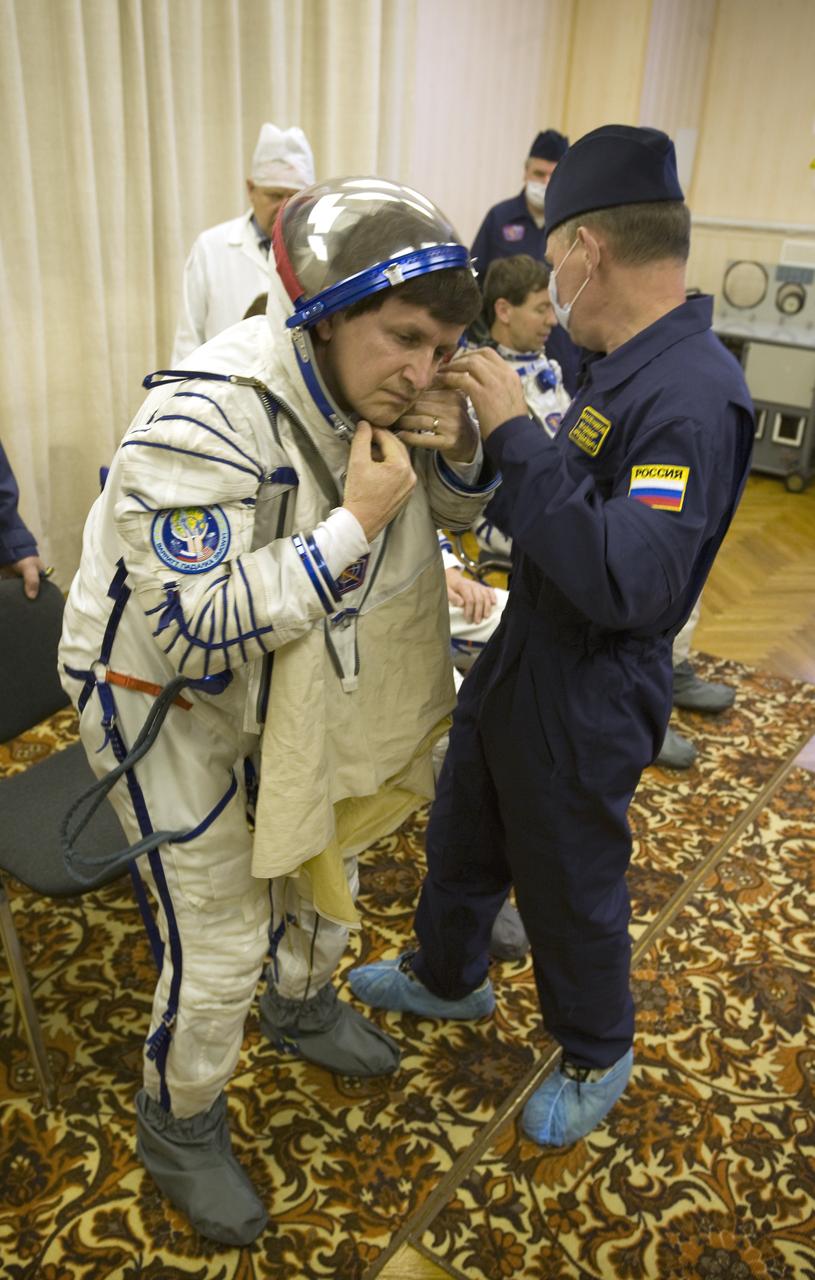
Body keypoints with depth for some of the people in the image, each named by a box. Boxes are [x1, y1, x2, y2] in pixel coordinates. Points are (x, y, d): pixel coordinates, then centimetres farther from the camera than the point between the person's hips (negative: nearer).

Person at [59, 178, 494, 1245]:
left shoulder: (374, 391, -10)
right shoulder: (207, 418, -33)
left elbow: (456, 511, 4)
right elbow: (195, 627, -36)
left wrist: (458, 449, -20)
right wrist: (354, 526, -36)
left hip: (294, 677, 8)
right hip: (163, 689, -7)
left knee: (326, 847, 24)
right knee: (219, 942, 0)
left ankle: (304, 1008, 56)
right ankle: (179, 1132, 31)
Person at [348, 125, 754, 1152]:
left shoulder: (693, 394, -27)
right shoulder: (624, 368, 2)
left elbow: (629, 583, -36)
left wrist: (515, 434, -32)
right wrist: (494, 434, 0)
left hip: (589, 693, -9)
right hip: (519, 654, 9)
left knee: (569, 886, 14)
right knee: (462, 836, 26)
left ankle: (597, 1056, 43)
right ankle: (446, 978, 53)